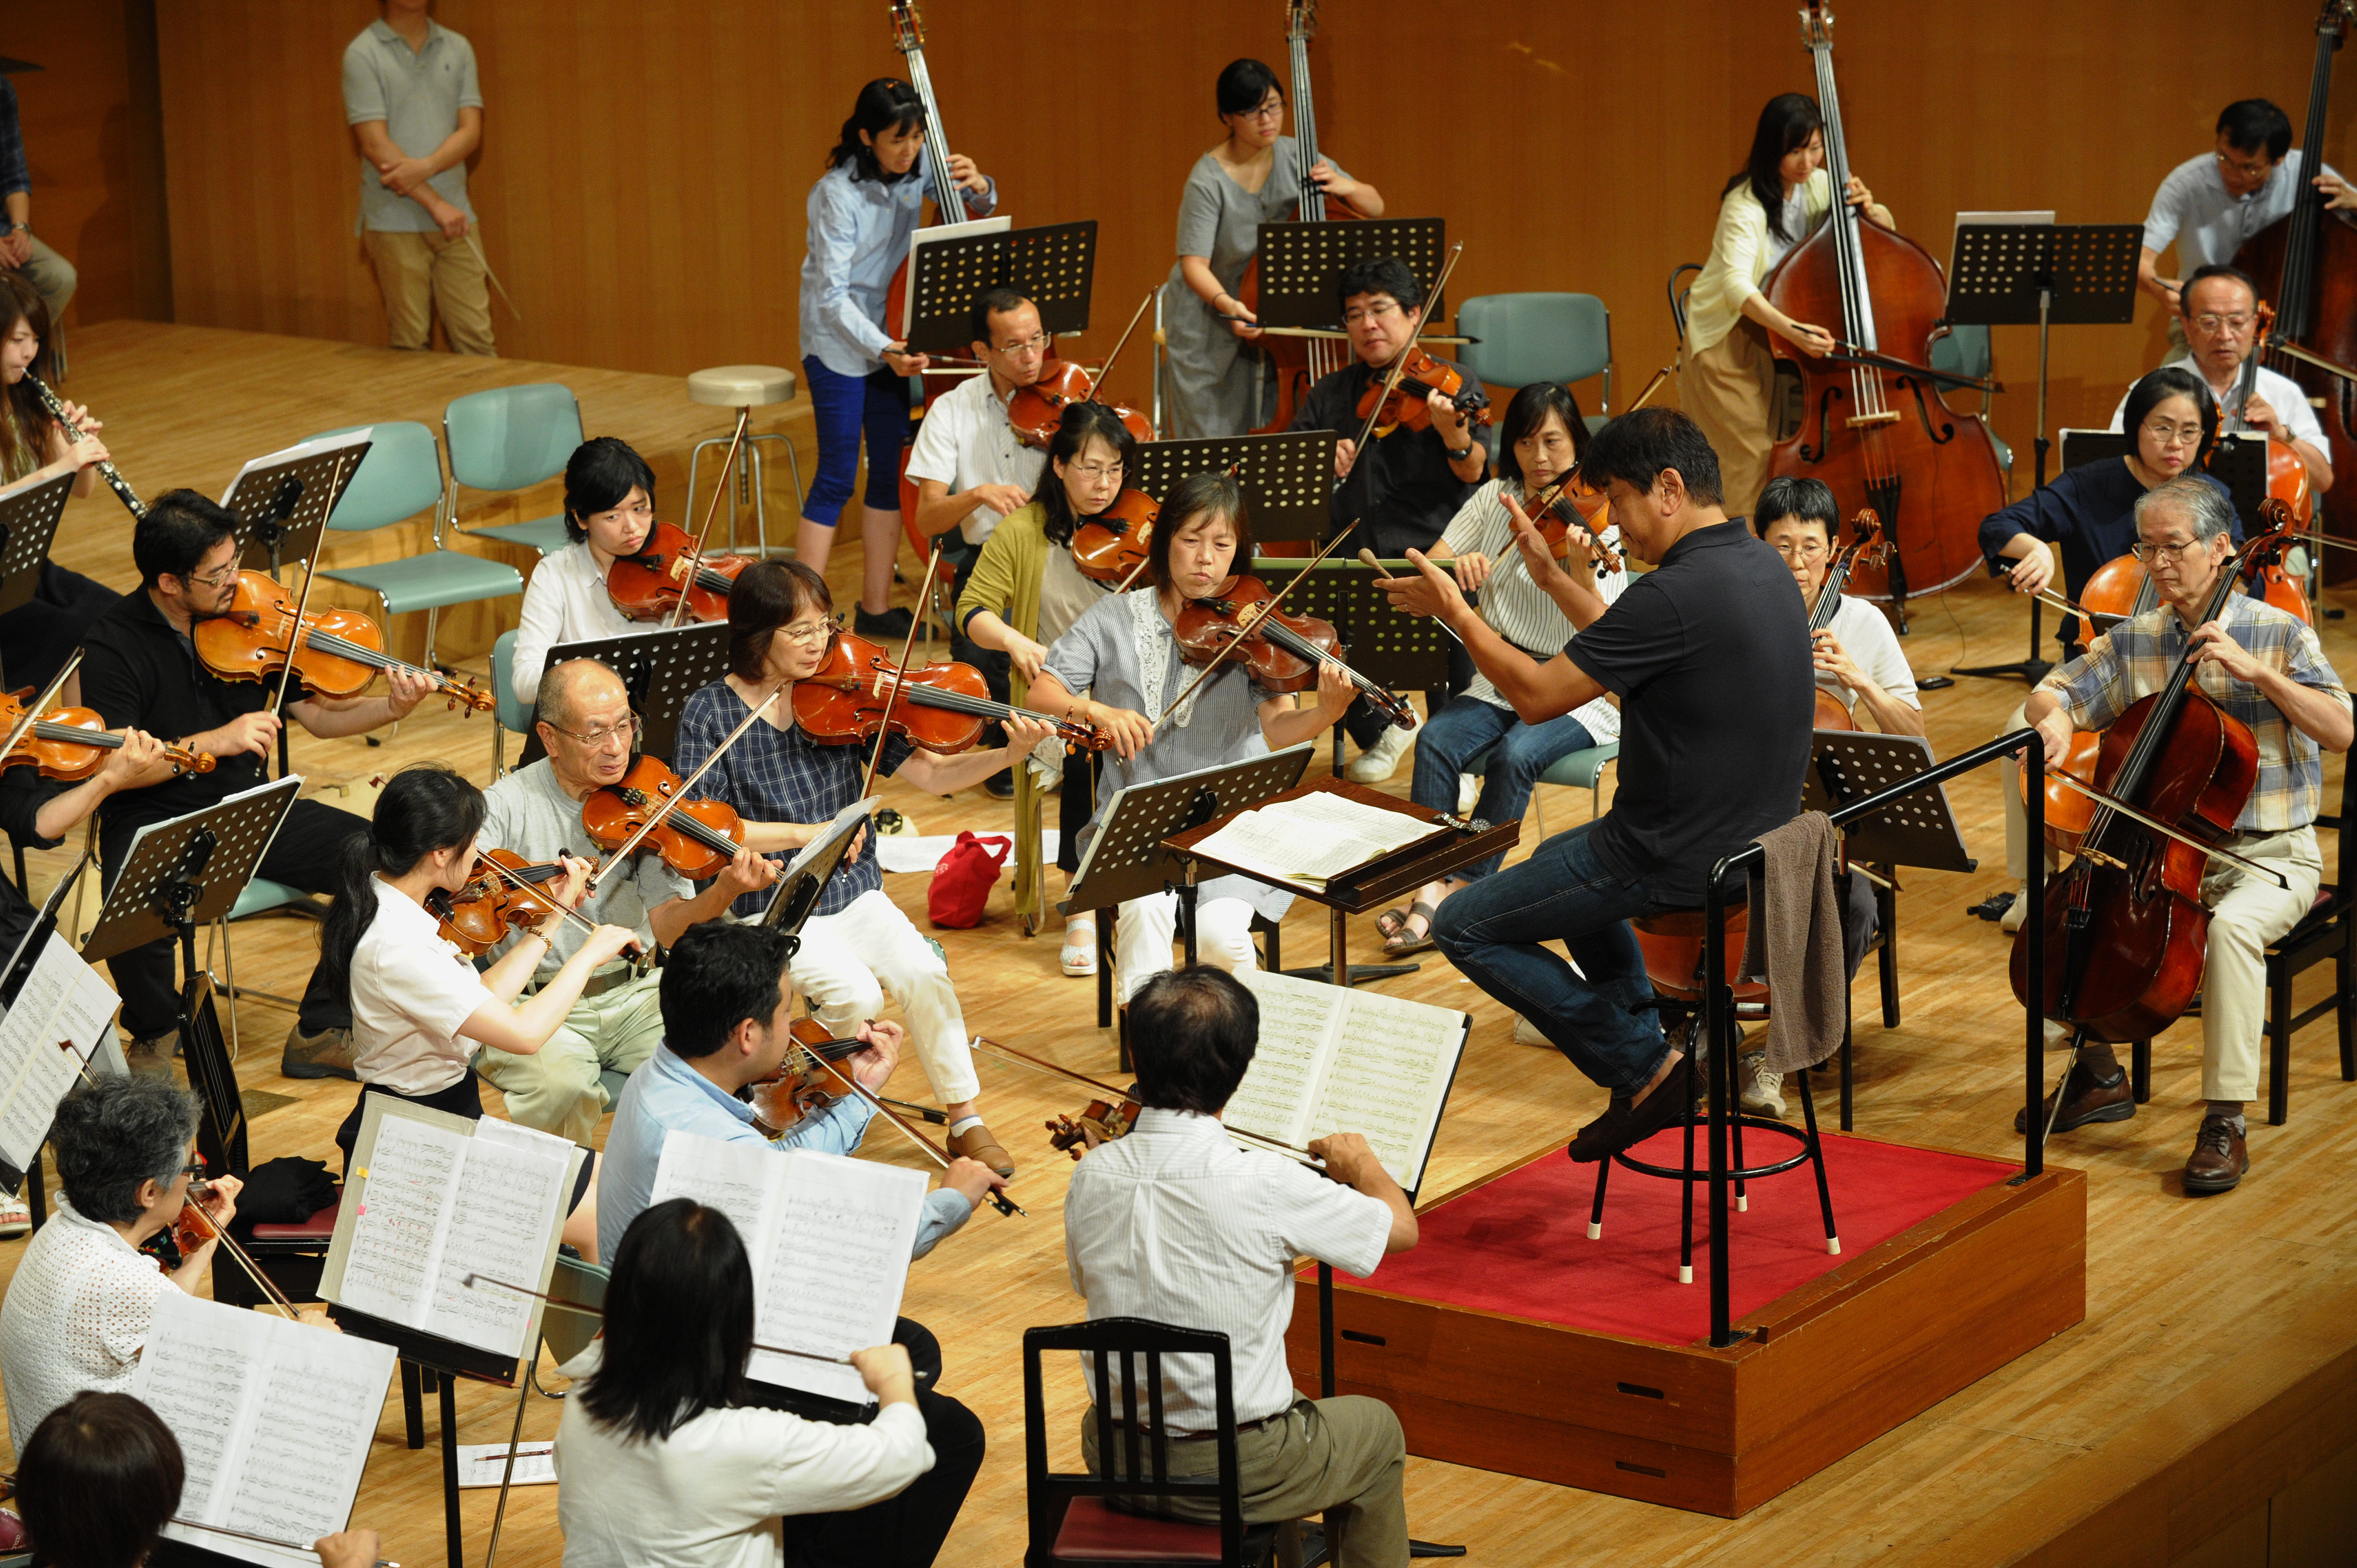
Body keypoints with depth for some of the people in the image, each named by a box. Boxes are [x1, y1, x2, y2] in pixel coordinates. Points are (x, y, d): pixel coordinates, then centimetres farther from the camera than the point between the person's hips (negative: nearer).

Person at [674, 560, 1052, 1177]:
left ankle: (965, 1120, -5)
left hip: (853, 894, 3)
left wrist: (1008, 754, -20)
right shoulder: (710, 713, -8)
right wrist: (804, 833, -23)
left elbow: (931, 774, -4)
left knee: (922, 971, -22)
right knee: (854, 991, -26)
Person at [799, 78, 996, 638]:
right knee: (837, 475, -7)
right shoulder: (839, 193, -21)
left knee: (891, 468, 9)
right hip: (840, 342, -6)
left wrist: (979, 187, -13)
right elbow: (832, 295, -21)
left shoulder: (918, 168, -4)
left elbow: (976, 214, 11)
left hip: (893, 335, 6)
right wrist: (883, 349, -33)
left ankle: (876, 607, 19)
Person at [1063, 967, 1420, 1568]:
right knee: (1378, 1430, 26)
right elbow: (1401, 1227, -8)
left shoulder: (1090, 1176, -10)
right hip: (1238, 1473, -5)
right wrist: (1361, 1167, 14)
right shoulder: (1264, 1185, -24)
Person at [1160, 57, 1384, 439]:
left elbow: (1375, 207, 1)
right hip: (1208, 321, -3)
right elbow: (1194, 265, -26)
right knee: (1212, 438, 1)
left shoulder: (1296, 157, -5)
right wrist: (1227, 304, -45)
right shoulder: (1208, 181, -19)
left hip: (1273, 314, 4)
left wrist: (1346, 188, -21)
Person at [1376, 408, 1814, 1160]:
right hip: (1753, 837, 10)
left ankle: (1645, 1067, 3)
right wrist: (1553, 576, 20)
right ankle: (1643, 1052, 27)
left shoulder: (1678, 591, -26)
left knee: (1463, 927, 2)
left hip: (1683, 861, -10)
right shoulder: (1760, 565, 5)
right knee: (1559, 857, 35)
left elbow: (1536, 695, -19)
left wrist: (1456, 613, -7)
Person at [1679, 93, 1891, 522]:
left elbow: (1887, 230, 8)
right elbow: (1737, 283, -38)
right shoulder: (1746, 205, -23)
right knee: (1754, 455, -13)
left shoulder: (1818, 186, -3)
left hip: (1777, 338, 6)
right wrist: (1791, 329, -53)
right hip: (1727, 341, -6)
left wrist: (1868, 209, -17)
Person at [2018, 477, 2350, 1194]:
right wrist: (2054, 719, -14)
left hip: (2268, 854, -5)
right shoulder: (2134, 642, 7)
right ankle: (2097, 1073, 7)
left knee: (2233, 925, -36)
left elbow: (2340, 731, -14)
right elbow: (2051, 692, 10)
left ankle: (2226, 1123, -30)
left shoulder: (2279, 634, -4)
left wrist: (2256, 671, -23)